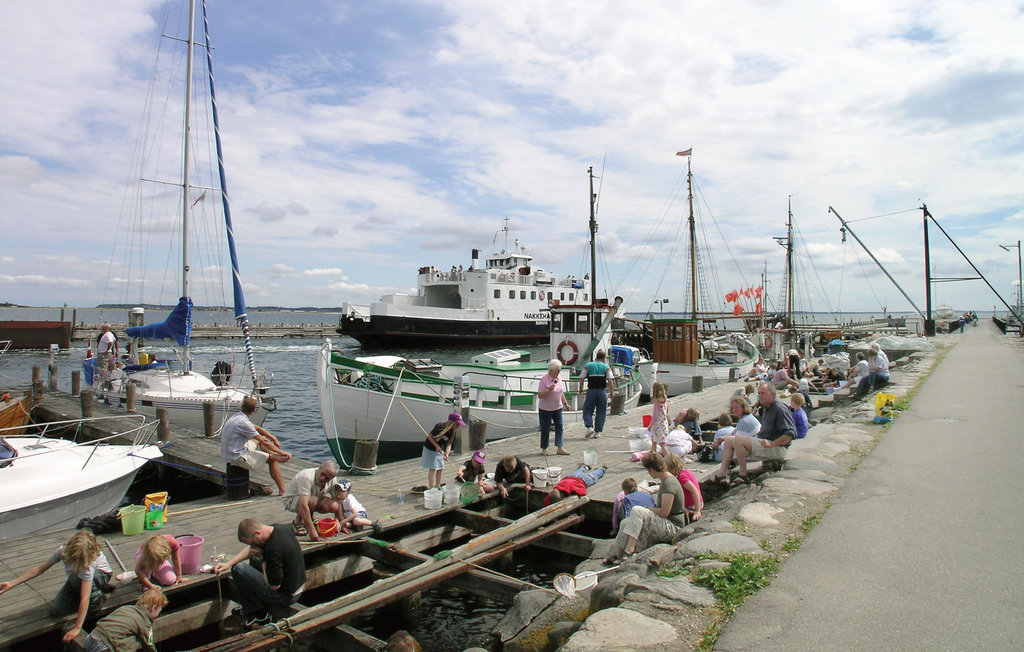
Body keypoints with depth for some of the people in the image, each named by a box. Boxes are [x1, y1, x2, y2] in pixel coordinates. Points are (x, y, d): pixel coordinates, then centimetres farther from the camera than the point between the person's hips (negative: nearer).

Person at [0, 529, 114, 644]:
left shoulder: (88, 563, -42)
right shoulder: (63, 551, -28)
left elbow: (85, 598, -43)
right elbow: (40, 568, -10)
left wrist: (77, 628, -44)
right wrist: (11, 584, -14)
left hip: (101, 575, -5)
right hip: (76, 581, 5)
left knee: (76, 577, -38)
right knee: (55, 610, -12)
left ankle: (97, 599, -12)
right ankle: (96, 588, 3)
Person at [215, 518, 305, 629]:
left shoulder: (273, 549, -31)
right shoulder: (279, 528, -3)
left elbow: (273, 586, -20)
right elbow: (251, 549, 15)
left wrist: (262, 558, -13)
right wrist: (228, 563, 6)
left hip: (285, 597, -9)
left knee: (238, 569, -4)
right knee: (254, 559, 24)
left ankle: (260, 614, 6)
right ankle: (251, 608, 26)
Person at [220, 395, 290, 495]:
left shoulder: (236, 417, 5)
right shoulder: (243, 423, -24)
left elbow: (257, 428, 16)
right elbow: (264, 442, -20)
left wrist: (274, 438, 12)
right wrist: (281, 452, -12)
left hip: (229, 453, 10)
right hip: (237, 457, -10)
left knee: (260, 437, 21)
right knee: (272, 459, -6)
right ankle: (282, 490, -4)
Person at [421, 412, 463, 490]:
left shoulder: (453, 432, -8)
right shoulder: (440, 427, -28)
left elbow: (449, 444, -10)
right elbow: (430, 437, -19)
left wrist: (446, 454, -27)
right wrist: (437, 446, -26)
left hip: (440, 451, 6)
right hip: (430, 449, -6)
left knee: (440, 468, 6)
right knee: (432, 468, -8)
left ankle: (438, 486, 16)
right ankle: (431, 488, -4)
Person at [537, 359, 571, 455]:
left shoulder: (559, 378, 5)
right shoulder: (544, 379, -16)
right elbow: (539, 395, -18)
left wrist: (565, 403, 16)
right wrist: (549, 390, -30)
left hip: (557, 407, 6)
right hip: (545, 408, -6)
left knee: (559, 426, 1)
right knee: (545, 428, 3)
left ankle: (560, 448, 3)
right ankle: (544, 449, 15)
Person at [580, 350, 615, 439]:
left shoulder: (587, 366, 5)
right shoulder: (606, 367, 4)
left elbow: (581, 379, 1)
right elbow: (610, 380, -7)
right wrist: (612, 391, -2)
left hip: (591, 391, 0)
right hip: (602, 391, 0)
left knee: (587, 410, 9)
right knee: (601, 412, 9)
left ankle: (589, 427, -10)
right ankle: (597, 432, 10)